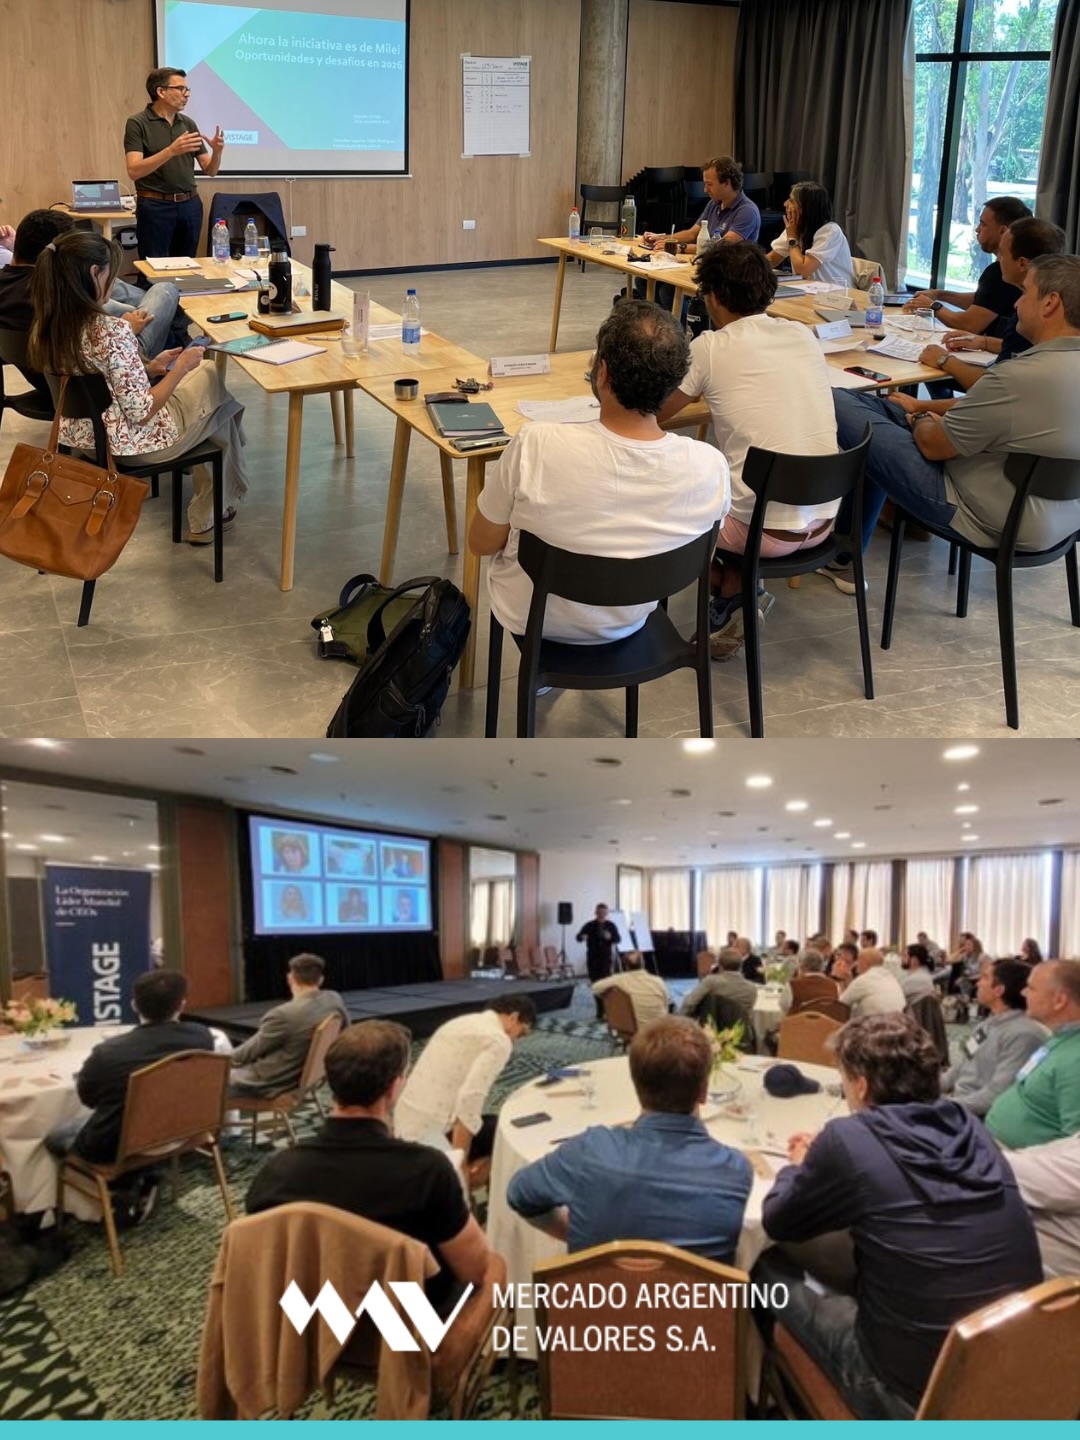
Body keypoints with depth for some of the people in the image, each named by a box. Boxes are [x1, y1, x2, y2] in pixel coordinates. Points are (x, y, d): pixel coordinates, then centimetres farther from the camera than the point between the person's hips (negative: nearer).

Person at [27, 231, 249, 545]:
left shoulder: (44, 328, -7)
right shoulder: (111, 331, -31)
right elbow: (141, 413, -26)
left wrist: (150, 368, 5)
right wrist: (181, 368, -13)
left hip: (82, 437, 8)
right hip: (131, 443, -8)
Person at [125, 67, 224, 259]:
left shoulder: (188, 124, 11)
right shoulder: (137, 123, -6)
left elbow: (210, 170, 11)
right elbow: (134, 171, -18)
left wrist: (217, 151, -12)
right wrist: (171, 150, -28)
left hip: (190, 205, 5)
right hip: (155, 206, -5)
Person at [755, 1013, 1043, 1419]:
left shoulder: (849, 1139, -16)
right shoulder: (967, 1127, 0)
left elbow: (777, 1223, 2)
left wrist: (801, 1166, 21)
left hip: (916, 1395, -6)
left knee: (771, 1268, 13)